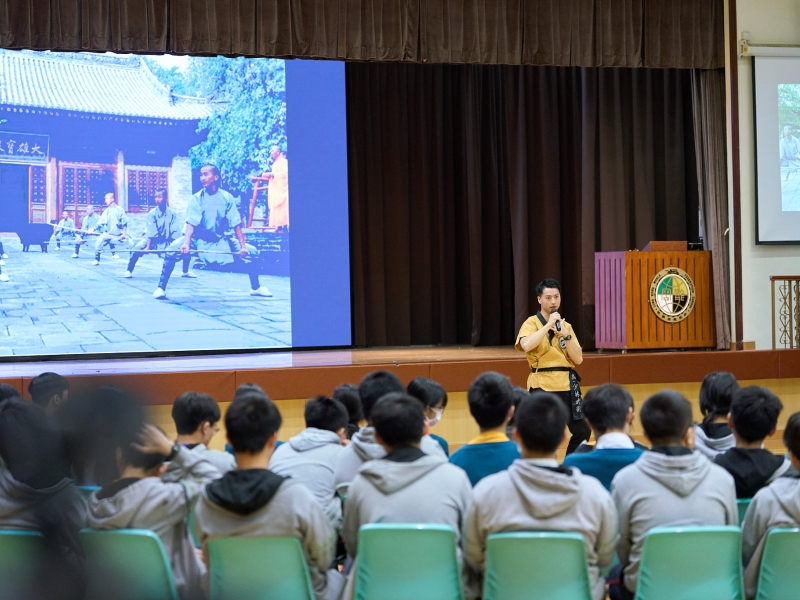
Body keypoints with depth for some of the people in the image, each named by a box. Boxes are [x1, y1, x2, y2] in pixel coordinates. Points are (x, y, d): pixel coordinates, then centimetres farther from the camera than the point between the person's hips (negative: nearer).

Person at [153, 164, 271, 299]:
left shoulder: (227, 198, -9)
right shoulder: (197, 198, -12)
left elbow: (236, 225, -9)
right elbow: (191, 224, -22)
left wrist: (242, 246, -18)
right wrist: (186, 243, -38)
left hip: (221, 240, 2)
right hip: (199, 239, -2)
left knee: (250, 252, -8)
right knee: (171, 250, -26)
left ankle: (256, 288, 13)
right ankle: (161, 287, -16)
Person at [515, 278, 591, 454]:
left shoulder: (566, 326, 12)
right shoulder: (531, 323, -2)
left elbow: (578, 359, 4)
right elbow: (526, 345, -25)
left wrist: (565, 334, -8)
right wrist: (549, 324, -19)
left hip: (567, 385, 5)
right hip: (542, 386, -5)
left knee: (582, 432, 4)